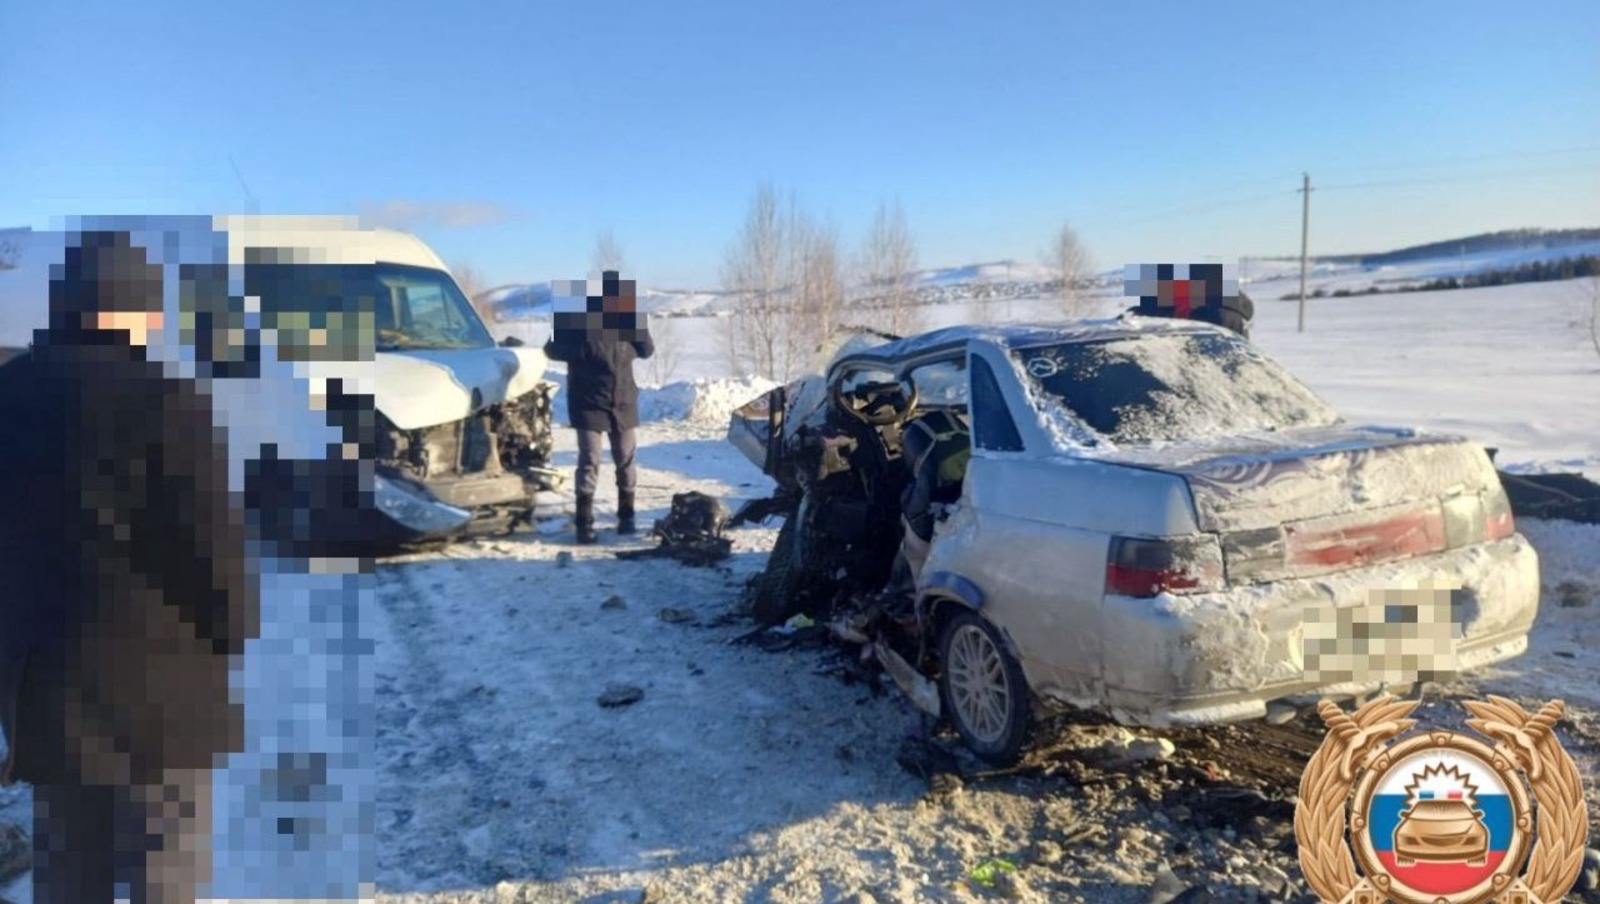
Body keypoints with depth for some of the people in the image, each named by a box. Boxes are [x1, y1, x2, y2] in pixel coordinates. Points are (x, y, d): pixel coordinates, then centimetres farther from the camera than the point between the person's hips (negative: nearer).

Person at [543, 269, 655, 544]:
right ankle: (584, 523, -2)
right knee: (589, 462, -6)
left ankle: (626, 515, 23)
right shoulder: (576, 320, -8)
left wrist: (638, 323, -10)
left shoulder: (626, 321, 3)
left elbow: (647, 350, 4)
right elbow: (552, 349, -5)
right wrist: (582, 351, -19)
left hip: (623, 404, 4)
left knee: (626, 461, 10)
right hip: (589, 405, -4)